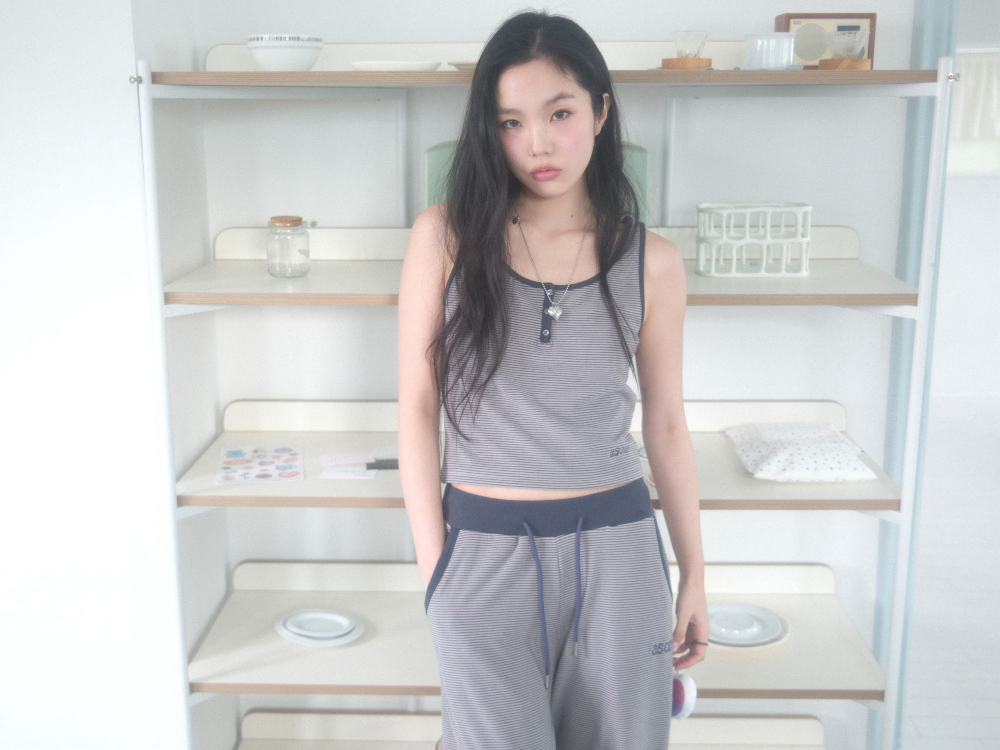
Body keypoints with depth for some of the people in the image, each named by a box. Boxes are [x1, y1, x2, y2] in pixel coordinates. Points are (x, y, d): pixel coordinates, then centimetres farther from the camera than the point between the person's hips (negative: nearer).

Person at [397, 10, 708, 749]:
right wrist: (434, 566, -3)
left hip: (613, 549, 2)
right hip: (482, 553, -1)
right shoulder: (446, 236, -5)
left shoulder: (652, 261, -2)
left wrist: (694, 577, 10)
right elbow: (418, 407, -1)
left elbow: (667, 425, 6)